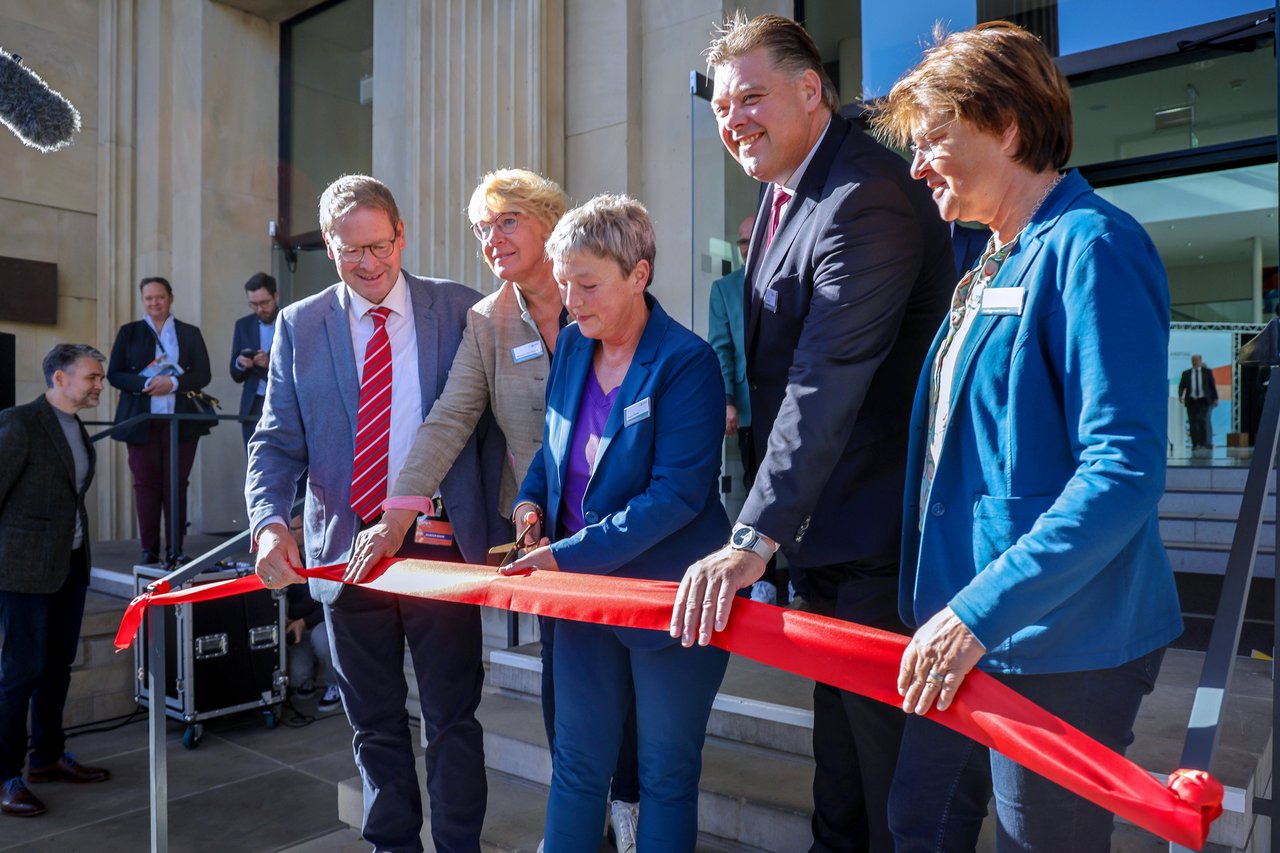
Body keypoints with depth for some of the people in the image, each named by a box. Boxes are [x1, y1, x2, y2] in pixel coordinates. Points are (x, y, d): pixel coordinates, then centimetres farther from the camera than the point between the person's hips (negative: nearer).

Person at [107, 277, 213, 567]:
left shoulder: (190, 333, 11)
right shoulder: (128, 332, 11)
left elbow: (203, 374, 4)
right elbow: (113, 374, 5)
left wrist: (173, 384, -14)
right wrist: (145, 384, -13)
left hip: (181, 421, 0)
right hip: (142, 421, 1)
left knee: (176, 484, -2)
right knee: (146, 484, 0)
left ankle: (175, 549, 3)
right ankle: (149, 548, 6)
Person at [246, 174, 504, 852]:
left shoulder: (461, 310, 0)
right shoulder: (298, 326, 6)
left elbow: (493, 426, 1)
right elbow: (276, 442, 3)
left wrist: (498, 534, -5)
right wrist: (271, 524, -15)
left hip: (442, 541, -2)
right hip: (346, 546, 2)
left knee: (453, 715, 7)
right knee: (374, 720, 16)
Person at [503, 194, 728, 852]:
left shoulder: (687, 364, -17)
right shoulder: (573, 344, 3)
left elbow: (676, 494, -23)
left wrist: (567, 554, -25)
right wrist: (531, 501, -2)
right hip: (582, 585, 6)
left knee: (667, 773, 13)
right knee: (576, 762, 16)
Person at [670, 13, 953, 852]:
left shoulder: (866, 200, -23)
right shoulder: (786, 186, 9)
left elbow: (829, 384, -32)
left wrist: (755, 537, -35)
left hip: (876, 531, -10)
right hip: (819, 520, 10)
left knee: (884, 729, 5)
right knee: (838, 713, 24)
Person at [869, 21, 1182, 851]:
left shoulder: (1091, 246, -16)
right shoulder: (993, 268, 11)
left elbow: (1124, 472, -24)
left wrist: (980, 611, -25)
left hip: (1059, 649, -8)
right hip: (971, 634, 8)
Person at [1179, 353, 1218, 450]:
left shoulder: (1207, 372, 6)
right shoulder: (1186, 373, 7)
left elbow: (1213, 385, 9)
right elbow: (1181, 386, 3)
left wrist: (1215, 399, 6)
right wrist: (1180, 395, -15)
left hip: (1204, 401, -1)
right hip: (1191, 401, 2)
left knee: (1201, 419, -18)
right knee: (1192, 422, 0)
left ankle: (1203, 442, -7)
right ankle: (1195, 444, 6)